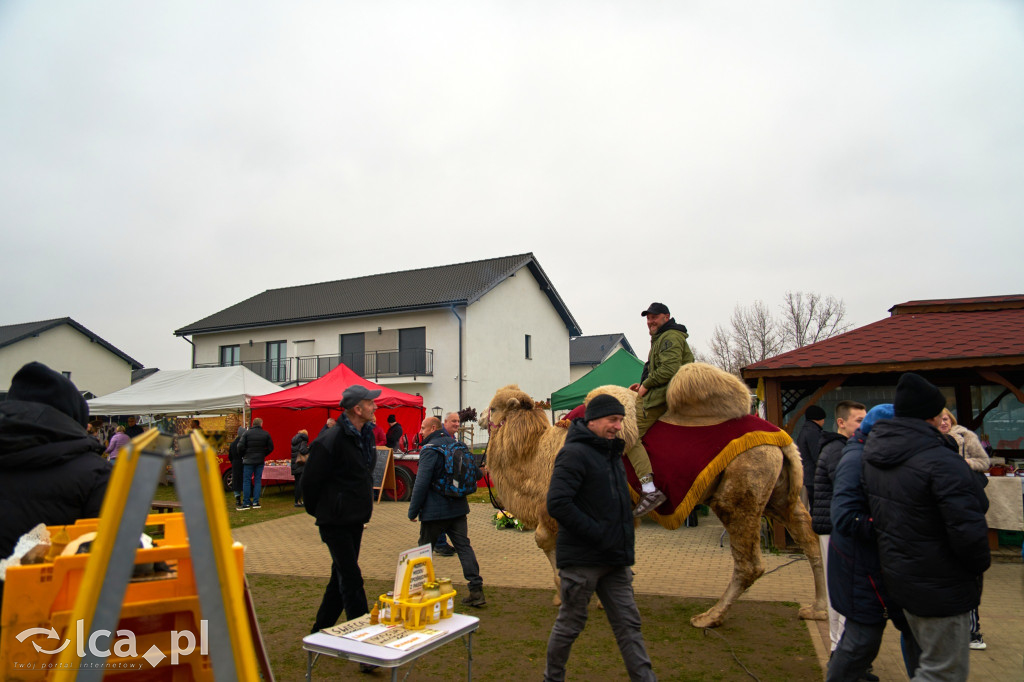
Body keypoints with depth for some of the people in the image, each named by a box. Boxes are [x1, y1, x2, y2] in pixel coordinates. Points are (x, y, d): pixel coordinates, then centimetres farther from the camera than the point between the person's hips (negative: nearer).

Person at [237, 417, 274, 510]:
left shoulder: (247, 433, -6)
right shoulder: (266, 434, 1)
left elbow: (240, 446, -10)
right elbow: (271, 448, 3)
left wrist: (243, 455, 7)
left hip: (248, 460, -2)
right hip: (260, 461, 2)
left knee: (246, 481, 2)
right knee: (258, 480, 9)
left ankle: (246, 503, 1)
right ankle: (255, 502, 8)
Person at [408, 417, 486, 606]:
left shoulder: (429, 450, -13)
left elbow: (421, 483, -17)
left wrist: (413, 511, -9)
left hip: (434, 511, -6)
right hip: (458, 508, 7)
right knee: (464, 546, 5)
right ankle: (476, 590, 0)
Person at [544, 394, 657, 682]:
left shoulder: (612, 453, 13)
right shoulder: (574, 453, -15)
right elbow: (557, 504, -25)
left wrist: (626, 544, 14)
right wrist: (597, 534, -22)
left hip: (615, 560, 8)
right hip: (582, 559, -8)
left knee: (628, 623, 10)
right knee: (570, 624, 8)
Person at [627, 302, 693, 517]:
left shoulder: (671, 337, -9)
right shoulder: (661, 338, 24)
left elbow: (669, 369, -23)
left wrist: (647, 384, -13)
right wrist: (643, 385, 16)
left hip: (661, 394, -12)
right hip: (658, 393, 12)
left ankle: (649, 490, -29)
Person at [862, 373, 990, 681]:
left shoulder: (874, 455, 2)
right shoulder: (941, 462, -25)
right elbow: (968, 530, -26)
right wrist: (980, 564, -7)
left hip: (899, 573, 9)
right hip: (940, 587, -8)